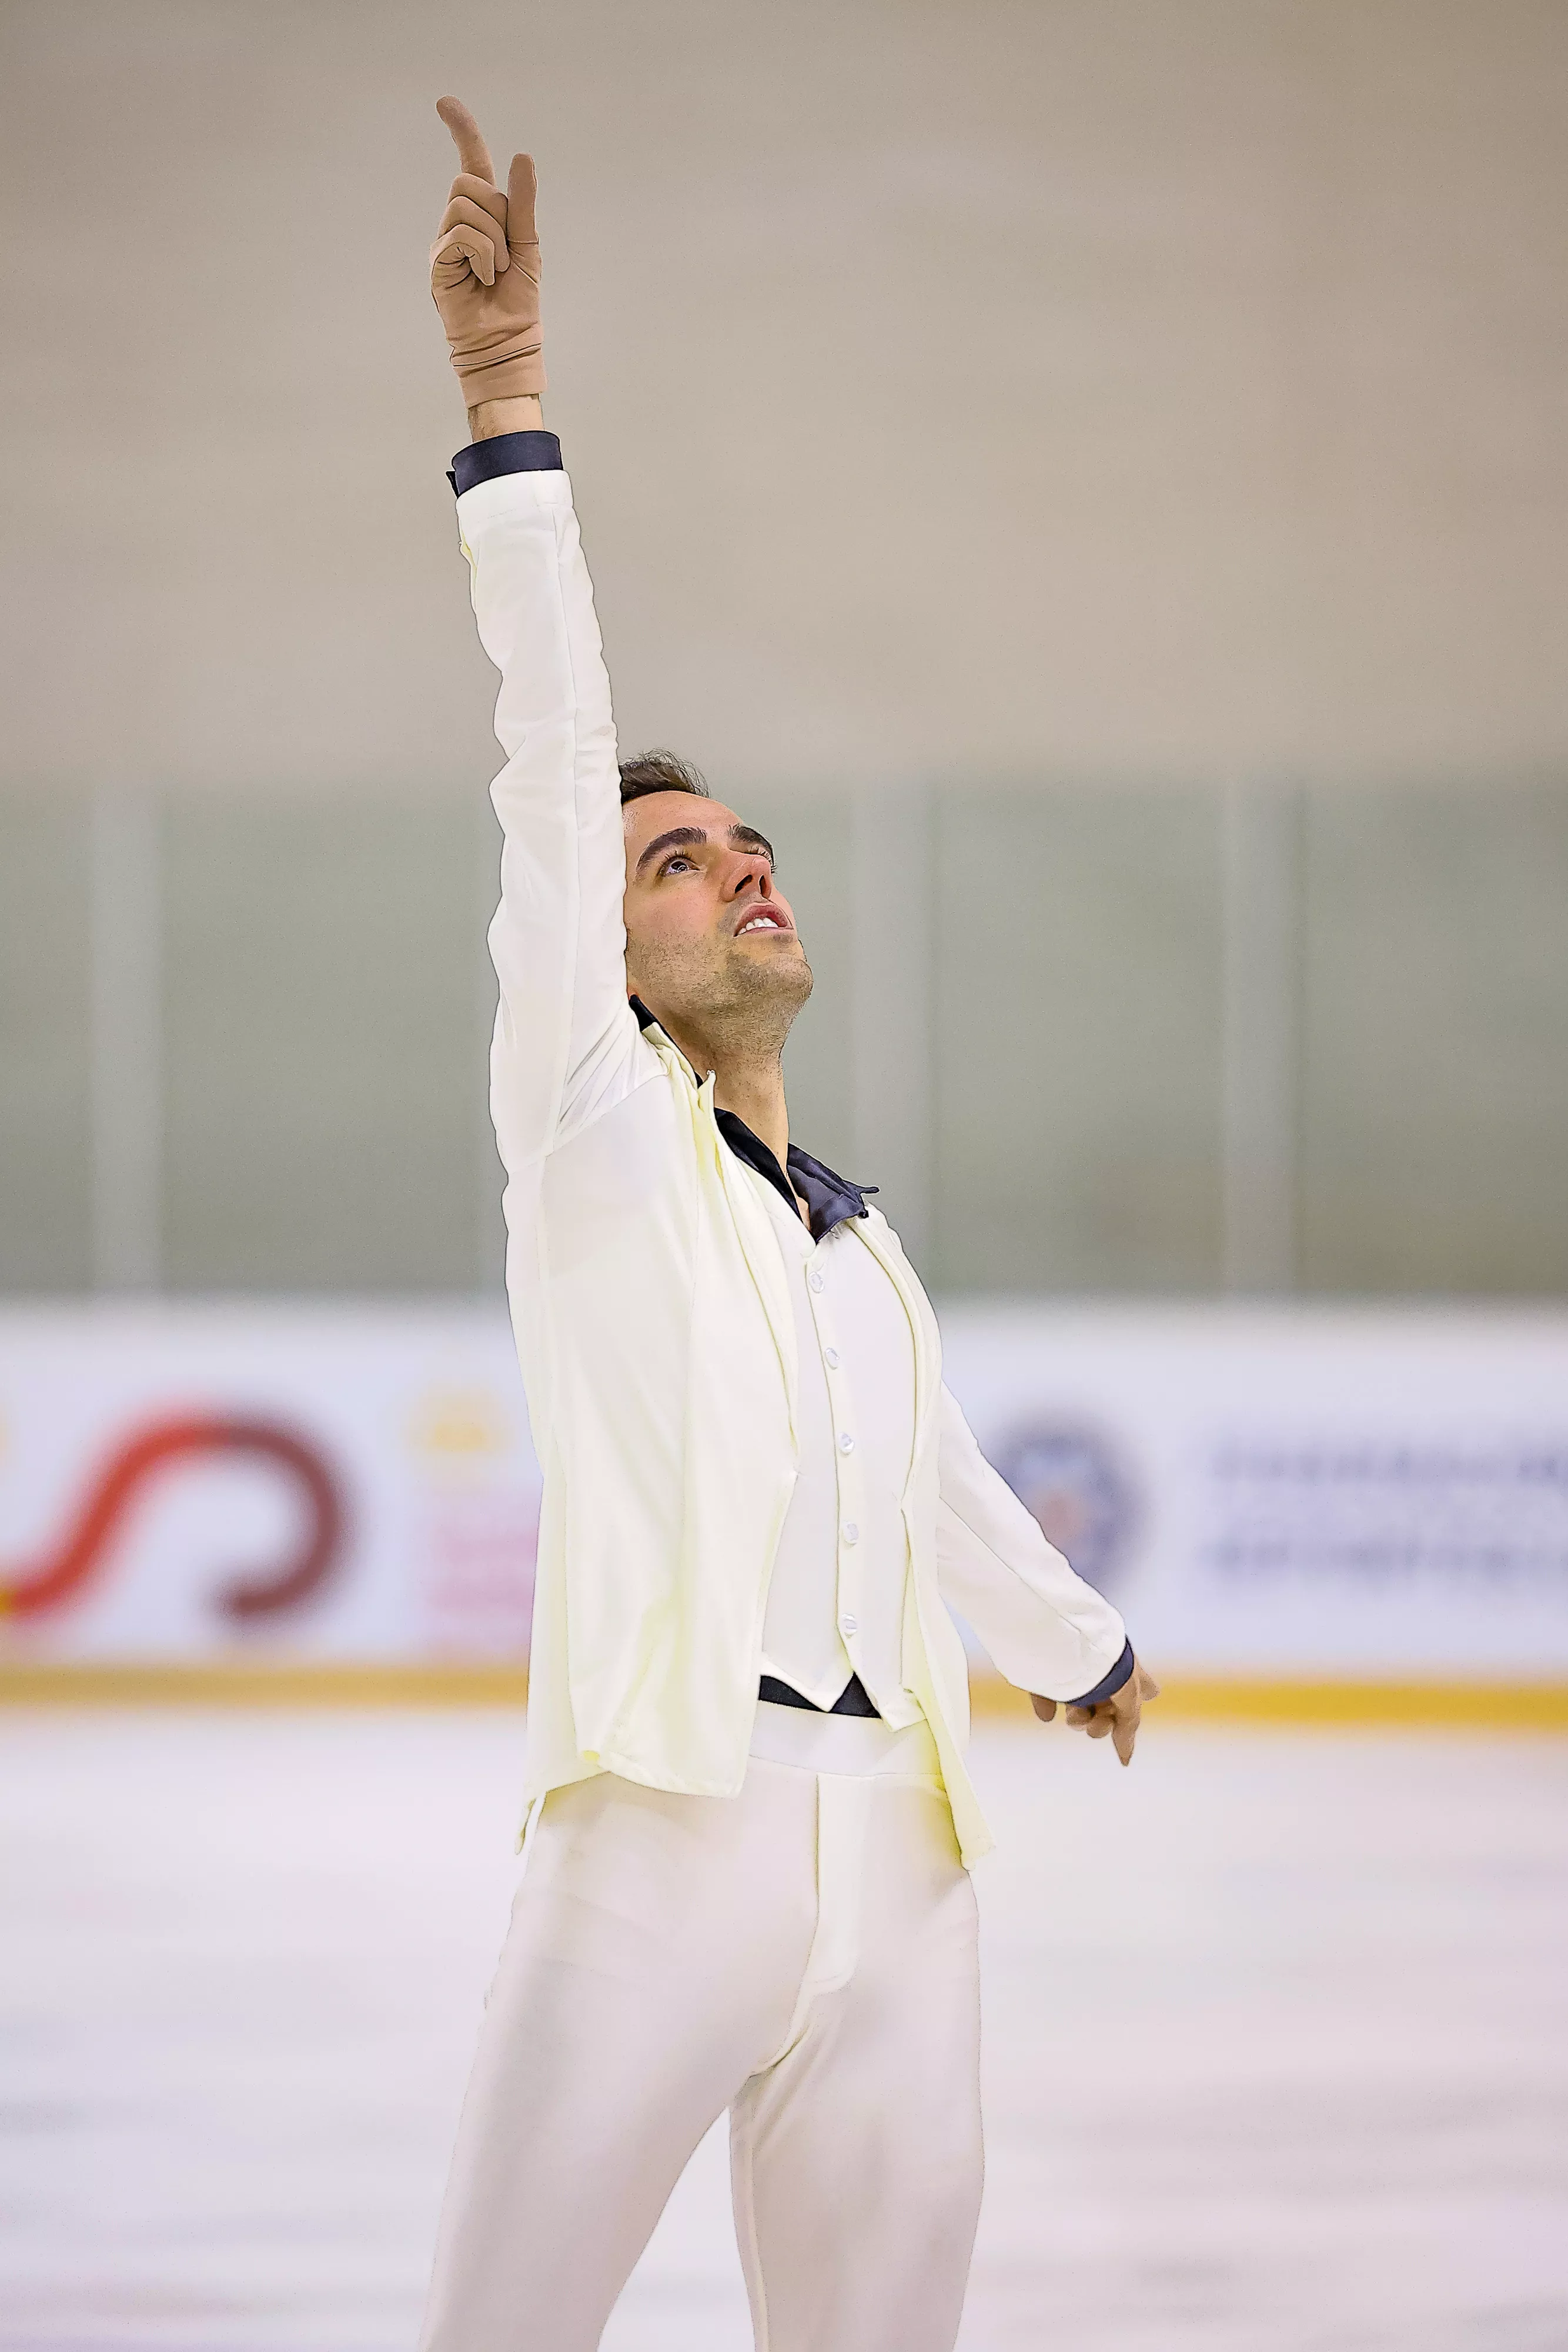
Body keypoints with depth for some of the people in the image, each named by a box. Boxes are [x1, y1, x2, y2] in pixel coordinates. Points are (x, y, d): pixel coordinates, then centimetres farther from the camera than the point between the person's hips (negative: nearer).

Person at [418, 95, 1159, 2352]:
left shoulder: (862, 1251, 25)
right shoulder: (594, 1128, 9)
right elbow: (558, 768, -2)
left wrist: (1087, 1643, 62)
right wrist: (508, 405, -12)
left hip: (897, 1869, 5)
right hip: (665, 1836, -5)